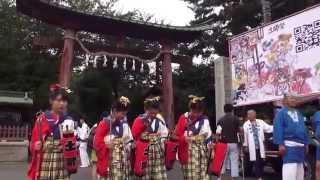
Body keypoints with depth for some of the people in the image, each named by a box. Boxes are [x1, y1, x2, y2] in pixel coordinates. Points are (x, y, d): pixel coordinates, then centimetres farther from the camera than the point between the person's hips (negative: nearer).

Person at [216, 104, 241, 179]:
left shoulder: (221, 120, -2)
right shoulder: (236, 119, -2)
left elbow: (218, 132, -7)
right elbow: (239, 130, 1)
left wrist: (217, 142, 1)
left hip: (224, 143, 1)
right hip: (234, 143, -1)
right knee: (234, 161, 5)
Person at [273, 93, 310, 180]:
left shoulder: (298, 113, 22)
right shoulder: (281, 112, -2)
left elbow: (303, 129, 23)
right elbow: (278, 128, -12)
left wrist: (306, 143, 16)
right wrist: (280, 144, -20)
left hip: (300, 145, 8)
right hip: (289, 145, -8)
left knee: (300, 170, 12)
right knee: (290, 171, -11)